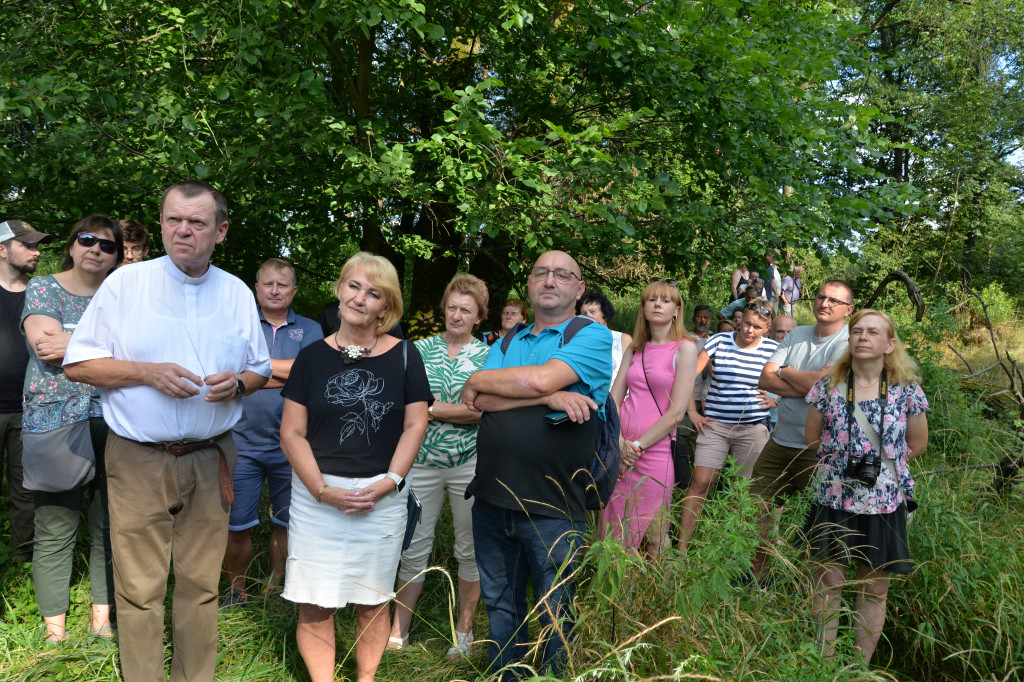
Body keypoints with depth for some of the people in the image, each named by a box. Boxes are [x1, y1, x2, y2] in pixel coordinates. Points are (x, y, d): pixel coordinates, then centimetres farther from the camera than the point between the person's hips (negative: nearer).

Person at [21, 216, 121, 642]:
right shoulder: (43, 288, 7)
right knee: (55, 532, 0)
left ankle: (103, 621, 18)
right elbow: (45, 344, -9)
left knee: (110, 528, 6)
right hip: (54, 423, -2)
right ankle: (54, 631, 12)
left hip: (113, 425, 2)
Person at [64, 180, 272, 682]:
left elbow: (259, 371, 14)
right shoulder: (124, 283, 0)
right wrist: (147, 372, -15)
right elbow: (78, 364, -1)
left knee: (201, 584, 10)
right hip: (138, 460, -2)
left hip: (209, 460, 2)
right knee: (139, 588, 2)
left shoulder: (238, 294, 8)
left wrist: (237, 382, -8)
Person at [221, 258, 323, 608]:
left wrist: (255, 363, -8)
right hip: (243, 443, -1)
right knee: (237, 525, 3)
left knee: (285, 524, 11)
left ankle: (274, 589, 29)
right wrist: (287, 372, -12)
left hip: (291, 446, 1)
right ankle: (236, 592, 24)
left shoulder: (309, 329, 8)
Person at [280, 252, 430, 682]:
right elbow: (291, 433, -1)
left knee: (373, 600, 12)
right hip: (317, 496, 0)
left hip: (382, 498, 0)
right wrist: (323, 489, -13)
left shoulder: (404, 356, 1)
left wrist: (389, 482, -12)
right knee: (314, 604, 3)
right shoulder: (312, 357, 2)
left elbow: (415, 424, 0)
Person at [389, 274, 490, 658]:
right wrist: (462, 410, -11)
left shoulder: (487, 356, 1)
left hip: (470, 464, -1)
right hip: (422, 462, 1)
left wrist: (432, 408, -13)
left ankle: (464, 630, 25)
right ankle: (398, 631, 20)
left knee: (469, 549, 9)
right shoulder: (420, 349, 6)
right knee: (414, 547, 7)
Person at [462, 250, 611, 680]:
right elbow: (481, 402, -5)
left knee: (555, 616, 10)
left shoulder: (593, 337, -5)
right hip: (492, 499, 5)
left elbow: (541, 377, -21)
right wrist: (548, 397, -18)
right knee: (499, 605, 20)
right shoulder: (507, 343, 12)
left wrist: (478, 379, -5)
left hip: (552, 509, -5)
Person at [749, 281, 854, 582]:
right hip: (780, 440, 6)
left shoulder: (849, 342, -9)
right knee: (758, 507, 11)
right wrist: (808, 384, -14)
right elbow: (764, 380, 1)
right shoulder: (797, 335, 10)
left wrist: (786, 371, -4)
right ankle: (756, 574, 28)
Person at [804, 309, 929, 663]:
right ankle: (824, 665, 21)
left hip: (883, 502, 0)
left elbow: (916, 444, 7)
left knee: (874, 590, 11)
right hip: (833, 498, 0)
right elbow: (812, 436, 7)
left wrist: (879, 462, 3)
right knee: (828, 583, 6)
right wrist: (841, 460, 4)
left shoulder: (906, 390, -4)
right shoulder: (829, 385, -3)